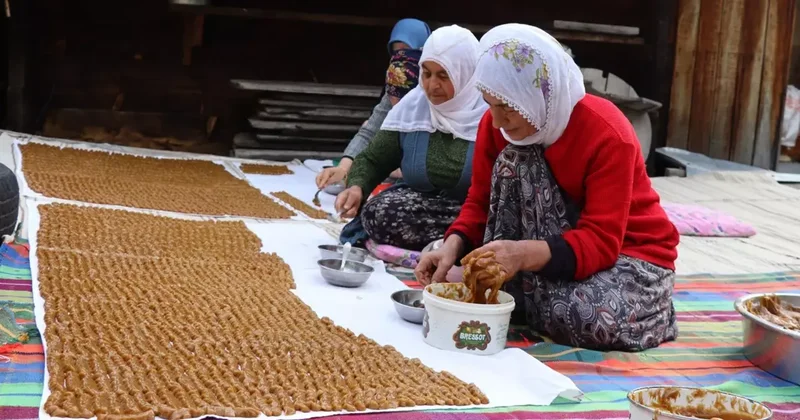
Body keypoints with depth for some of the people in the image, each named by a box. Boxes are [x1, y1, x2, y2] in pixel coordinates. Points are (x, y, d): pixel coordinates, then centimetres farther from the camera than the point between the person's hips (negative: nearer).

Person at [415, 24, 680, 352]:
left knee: (593, 318, -38)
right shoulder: (496, 124, -11)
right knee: (514, 161, -23)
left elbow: (601, 242, -32)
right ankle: (512, 291, -12)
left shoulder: (607, 134, -28)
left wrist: (524, 255, -49)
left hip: (631, 252, -4)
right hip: (561, 240, 4)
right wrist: (453, 246, -26)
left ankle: (527, 299, -5)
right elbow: (481, 202, -4)